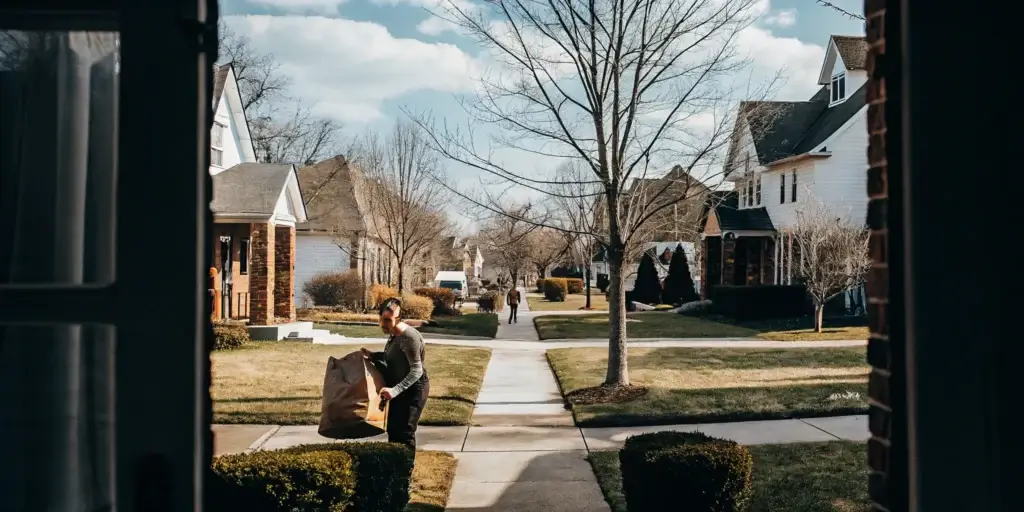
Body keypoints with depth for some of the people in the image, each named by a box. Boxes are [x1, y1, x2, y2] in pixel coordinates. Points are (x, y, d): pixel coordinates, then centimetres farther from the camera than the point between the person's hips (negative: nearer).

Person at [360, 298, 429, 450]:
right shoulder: (394, 334, 3)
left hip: (414, 388, -10)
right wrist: (373, 356, 3)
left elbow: (417, 370, -29)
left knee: (404, 432, -7)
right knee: (393, 429, 19)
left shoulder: (409, 337, -27)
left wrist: (395, 390, -38)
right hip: (401, 387, 10)